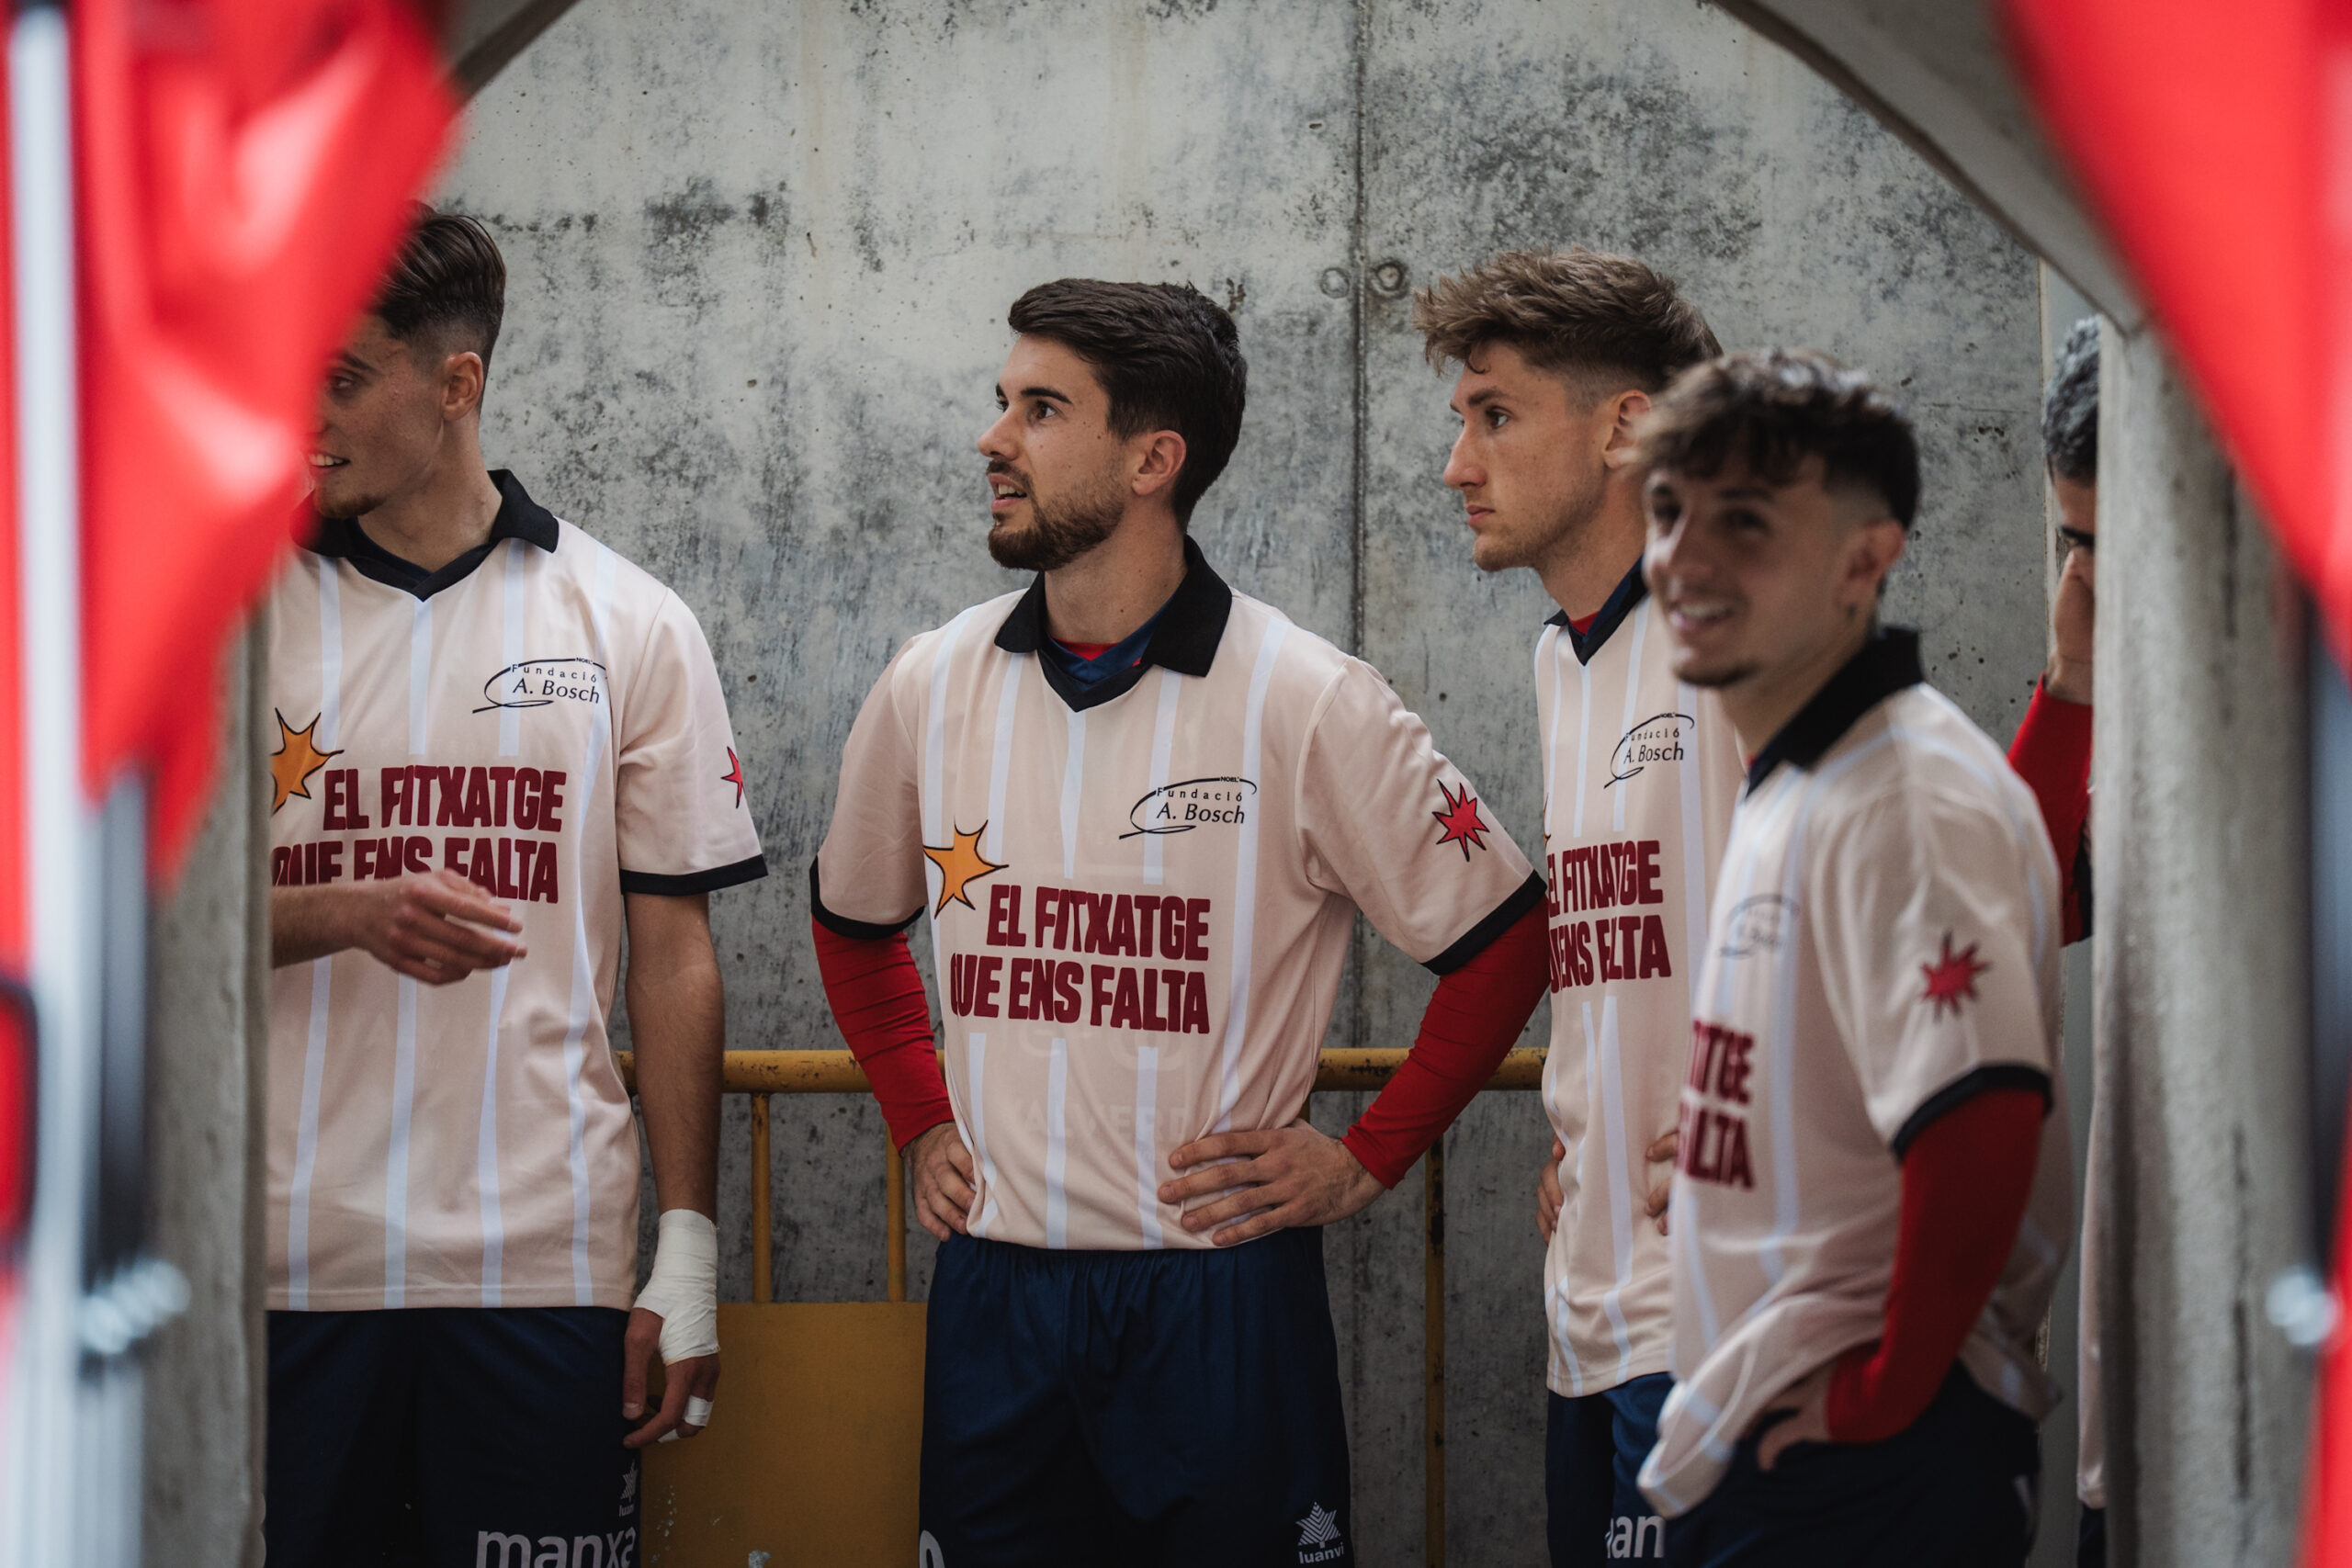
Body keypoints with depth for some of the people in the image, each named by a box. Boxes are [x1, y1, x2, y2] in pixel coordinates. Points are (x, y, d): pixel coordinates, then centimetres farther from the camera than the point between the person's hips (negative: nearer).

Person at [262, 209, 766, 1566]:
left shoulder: (630, 626, 5)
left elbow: (675, 956, 6)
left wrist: (689, 1253, 0)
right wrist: (352, 915, -16)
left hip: (546, 1263, -1)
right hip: (290, 1257, 1)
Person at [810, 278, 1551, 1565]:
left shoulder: (1307, 704, -8)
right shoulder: (932, 686, 5)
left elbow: (1503, 939, -2)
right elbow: (853, 919, 23)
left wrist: (1365, 1160, -3)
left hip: (1222, 1296, -4)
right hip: (993, 1298, 4)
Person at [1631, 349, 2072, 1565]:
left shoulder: (1910, 799, -17)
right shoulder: (1792, 785, 14)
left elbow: (1985, 1119, -29)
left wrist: (1887, 1387, -20)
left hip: (1858, 1467, -10)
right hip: (1749, 1458, 10)